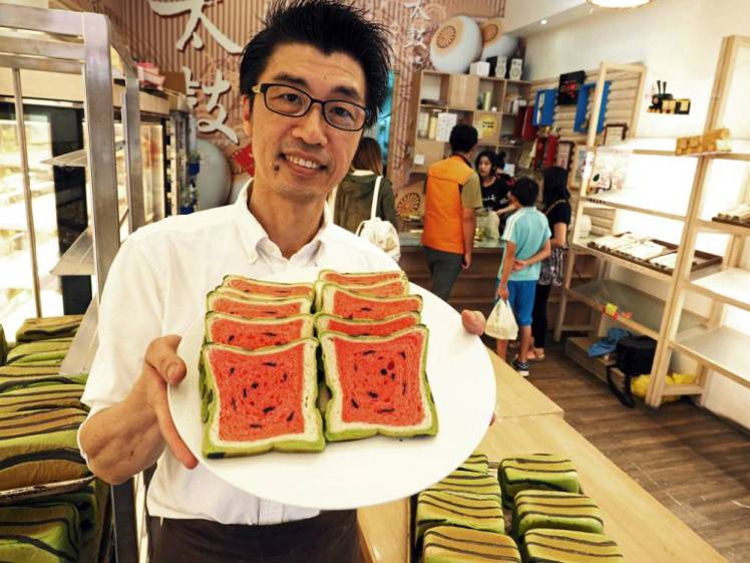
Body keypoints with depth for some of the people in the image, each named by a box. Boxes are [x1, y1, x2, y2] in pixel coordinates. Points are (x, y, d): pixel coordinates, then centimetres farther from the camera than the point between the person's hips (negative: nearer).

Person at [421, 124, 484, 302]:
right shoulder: (469, 176, -15)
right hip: (452, 246, -6)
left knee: (437, 292, 23)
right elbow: (468, 217, -17)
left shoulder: (433, 169, 4)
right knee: (439, 297, 2)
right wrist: (468, 251, -9)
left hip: (429, 241, 7)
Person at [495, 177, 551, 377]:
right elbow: (546, 251, 3)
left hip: (512, 277, -5)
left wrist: (502, 284, -15)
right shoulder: (542, 219, 2)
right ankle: (522, 362, 25)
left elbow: (510, 254, -18)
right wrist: (526, 263, -7)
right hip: (531, 277, 6)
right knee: (525, 320, 15)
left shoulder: (515, 219, -16)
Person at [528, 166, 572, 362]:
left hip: (549, 262, -9)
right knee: (534, 302, 17)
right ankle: (531, 340, 31)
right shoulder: (555, 204, 9)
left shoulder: (560, 207, -19)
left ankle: (538, 350, 11)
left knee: (539, 304, -1)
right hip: (543, 261, 9)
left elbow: (560, 241, -24)